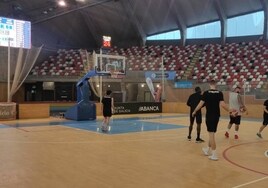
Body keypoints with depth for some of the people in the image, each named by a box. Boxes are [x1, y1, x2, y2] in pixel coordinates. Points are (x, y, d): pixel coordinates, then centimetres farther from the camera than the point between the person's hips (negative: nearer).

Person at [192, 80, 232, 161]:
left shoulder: (206, 93, -7)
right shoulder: (220, 93, -1)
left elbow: (200, 104, -5)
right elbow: (222, 104, -10)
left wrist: (194, 111, 9)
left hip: (209, 116, -4)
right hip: (216, 116, 4)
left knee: (211, 134, 0)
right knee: (212, 133, 18)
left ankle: (214, 155, 0)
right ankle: (208, 150, 33)